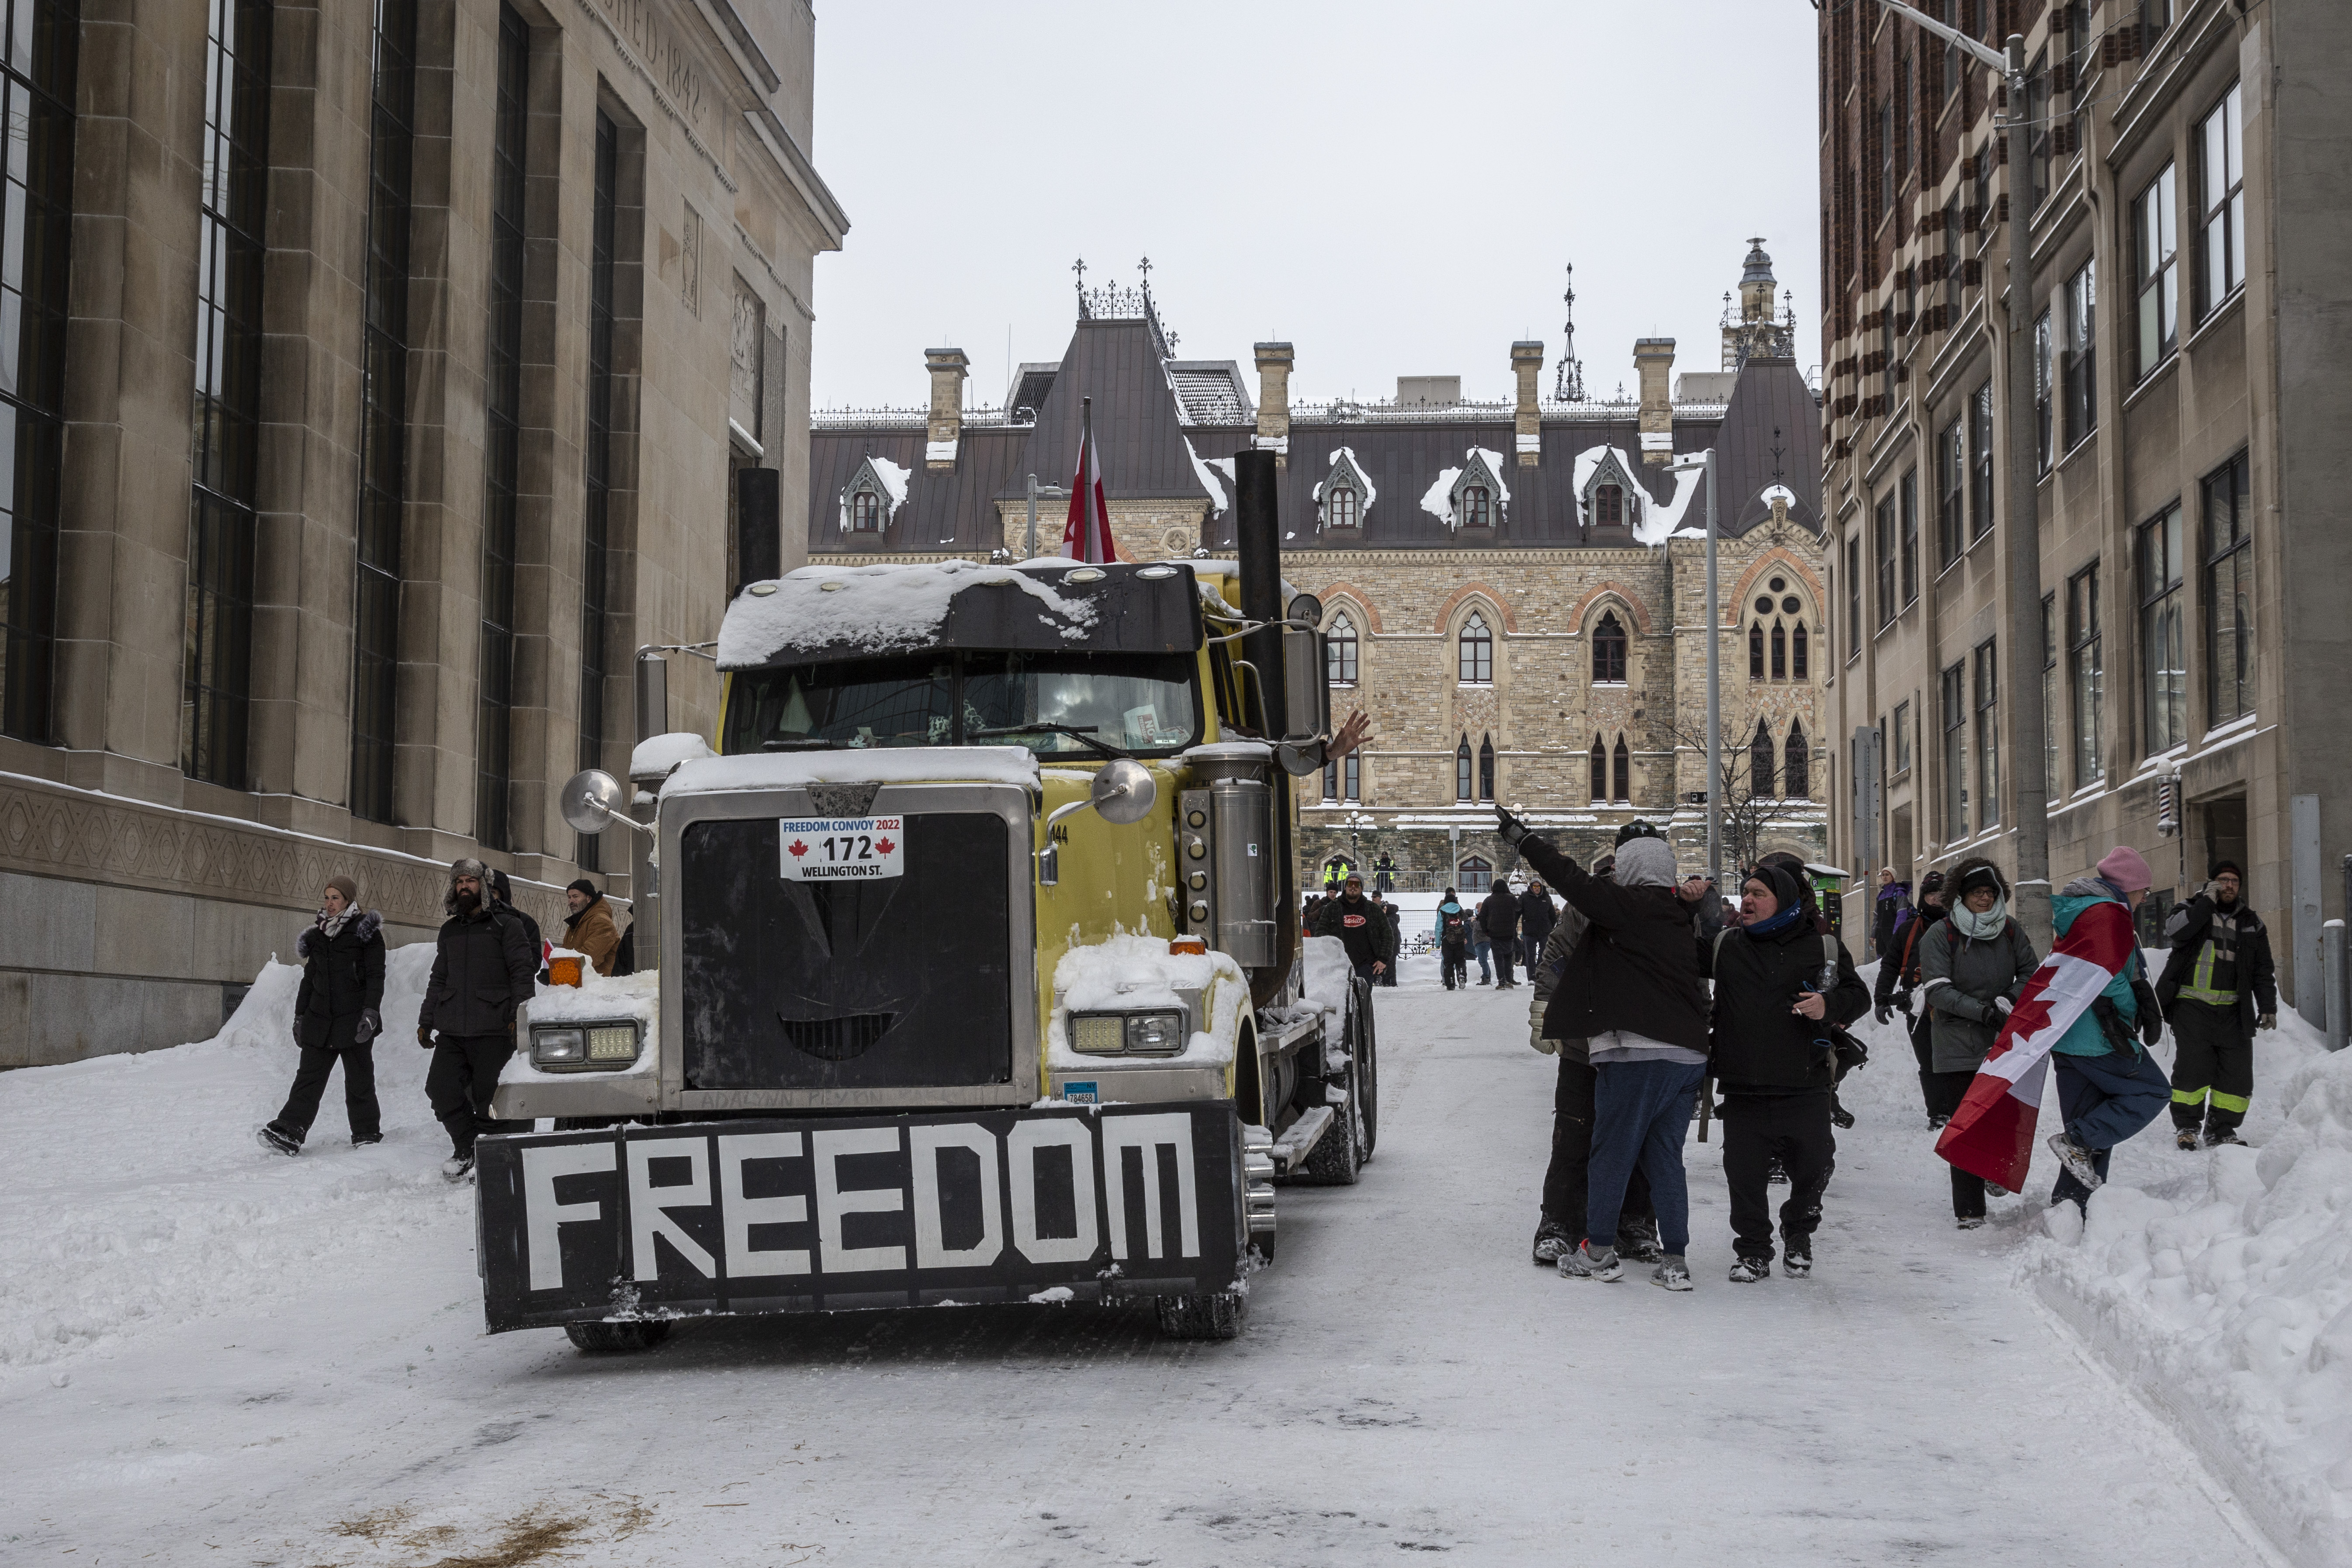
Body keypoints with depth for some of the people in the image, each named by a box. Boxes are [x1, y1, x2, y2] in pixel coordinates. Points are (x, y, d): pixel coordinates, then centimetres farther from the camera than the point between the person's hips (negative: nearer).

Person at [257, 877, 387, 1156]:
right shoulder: (318, 935, 16)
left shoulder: (365, 931, -1)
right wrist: (299, 1015, 18)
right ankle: (287, 1134, -11)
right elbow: (309, 977, 22)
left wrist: (371, 1012, -17)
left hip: (354, 1022, -5)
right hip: (319, 1020, 5)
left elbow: (375, 976, -7)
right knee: (308, 1079, -3)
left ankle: (367, 1135, 14)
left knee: (359, 1081, 2)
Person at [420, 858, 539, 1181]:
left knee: (488, 1096, -4)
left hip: (492, 1032, -5)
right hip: (451, 1032, 5)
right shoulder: (449, 931, 21)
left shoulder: (506, 925, 4)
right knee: (441, 1088, -5)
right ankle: (466, 1149, 11)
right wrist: (426, 1021, 19)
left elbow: (522, 972, -3)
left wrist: (517, 1017, -13)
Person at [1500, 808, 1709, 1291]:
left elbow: (1575, 883, -10)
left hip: (1638, 1053, -8)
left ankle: (1598, 1252, 10)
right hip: (1688, 1055, 8)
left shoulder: (1630, 907, -8)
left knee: (1611, 1152, 3)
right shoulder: (1676, 917, 16)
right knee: (1665, 1158, 10)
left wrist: (1523, 838, -2)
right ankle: (1674, 1261, 8)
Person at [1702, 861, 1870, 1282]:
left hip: (1804, 1089, -1)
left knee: (1814, 1168, 6)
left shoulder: (1823, 948, 4)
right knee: (1744, 1175, 1)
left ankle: (1798, 1237, 33)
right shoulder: (1724, 946, 9)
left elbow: (1859, 995, 7)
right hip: (1743, 1089, 1)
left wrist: (1830, 1005, -13)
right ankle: (1752, 1251, 19)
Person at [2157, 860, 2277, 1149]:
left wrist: (2268, 1007, 5)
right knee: (2192, 1066, -11)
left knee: (2237, 1071, -1)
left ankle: (2221, 1130, 11)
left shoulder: (2251, 923, 14)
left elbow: (2263, 971, 16)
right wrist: (2207, 901, -15)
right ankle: (2186, 1125, 3)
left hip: (2232, 1011, 3)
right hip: (2192, 1005, -3)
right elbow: (2174, 933, -19)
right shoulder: (2193, 910, 5)